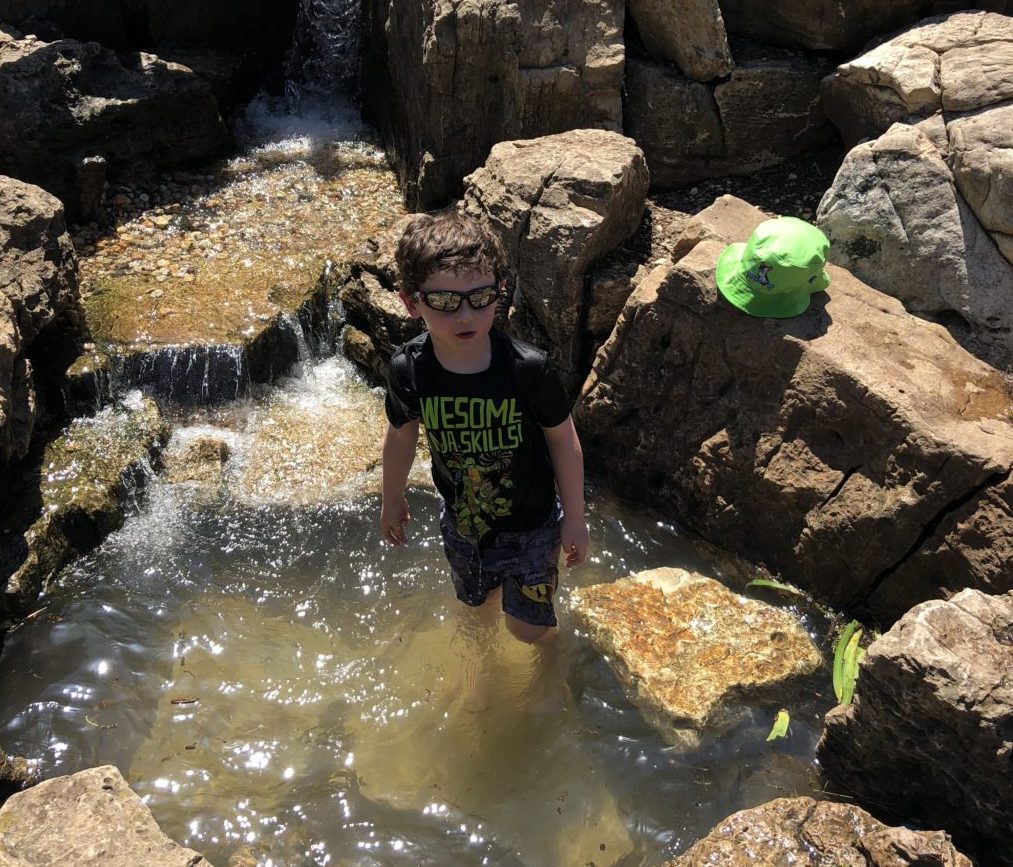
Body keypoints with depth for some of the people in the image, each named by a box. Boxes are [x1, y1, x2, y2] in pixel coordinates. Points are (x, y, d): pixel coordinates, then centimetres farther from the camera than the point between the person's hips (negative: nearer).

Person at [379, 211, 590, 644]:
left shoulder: (528, 368, -31)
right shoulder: (407, 370, -23)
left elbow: (563, 441, -15)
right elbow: (401, 436, -2)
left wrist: (574, 518, -6)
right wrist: (392, 500, 12)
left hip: (529, 522, -2)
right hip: (461, 520, 3)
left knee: (527, 629, 11)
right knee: (476, 599, 27)